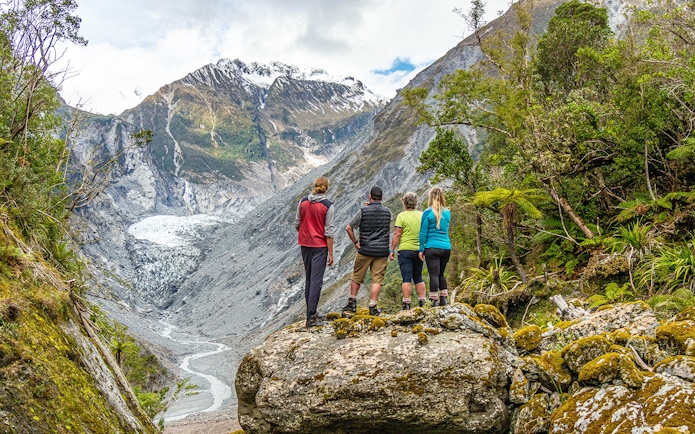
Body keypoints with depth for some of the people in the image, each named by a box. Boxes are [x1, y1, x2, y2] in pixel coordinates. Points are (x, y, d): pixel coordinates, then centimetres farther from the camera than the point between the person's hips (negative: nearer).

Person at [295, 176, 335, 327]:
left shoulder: (303, 202, 1)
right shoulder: (328, 205, -12)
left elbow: (297, 224, 8)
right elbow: (328, 232, -12)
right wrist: (331, 253, -7)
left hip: (305, 244, 5)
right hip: (320, 246, -5)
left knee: (308, 279, 17)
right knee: (316, 281, -2)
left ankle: (310, 311, 26)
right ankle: (311, 317, -4)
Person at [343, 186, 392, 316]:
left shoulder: (363, 211, -6)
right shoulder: (387, 212, 3)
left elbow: (349, 228, -5)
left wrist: (355, 242, 7)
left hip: (365, 250, -1)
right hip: (382, 251, 1)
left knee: (357, 276, 13)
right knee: (377, 279, 2)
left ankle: (352, 303, 19)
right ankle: (373, 307, 0)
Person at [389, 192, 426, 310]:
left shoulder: (401, 216, -8)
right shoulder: (422, 215, 6)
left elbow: (397, 235, -11)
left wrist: (392, 250, -4)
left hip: (405, 250, -4)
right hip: (419, 250, 4)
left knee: (406, 279, -3)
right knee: (418, 278, 13)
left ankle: (407, 304, -5)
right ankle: (422, 302, 11)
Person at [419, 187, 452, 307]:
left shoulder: (427, 213, -6)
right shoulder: (447, 213, 8)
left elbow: (423, 232, -5)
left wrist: (421, 249, -1)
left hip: (432, 248, -5)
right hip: (446, 247, 5)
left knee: (434, 274, -4)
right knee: (441, 274, 16)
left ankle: (434, 300, -6)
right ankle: (443, 299, 15)